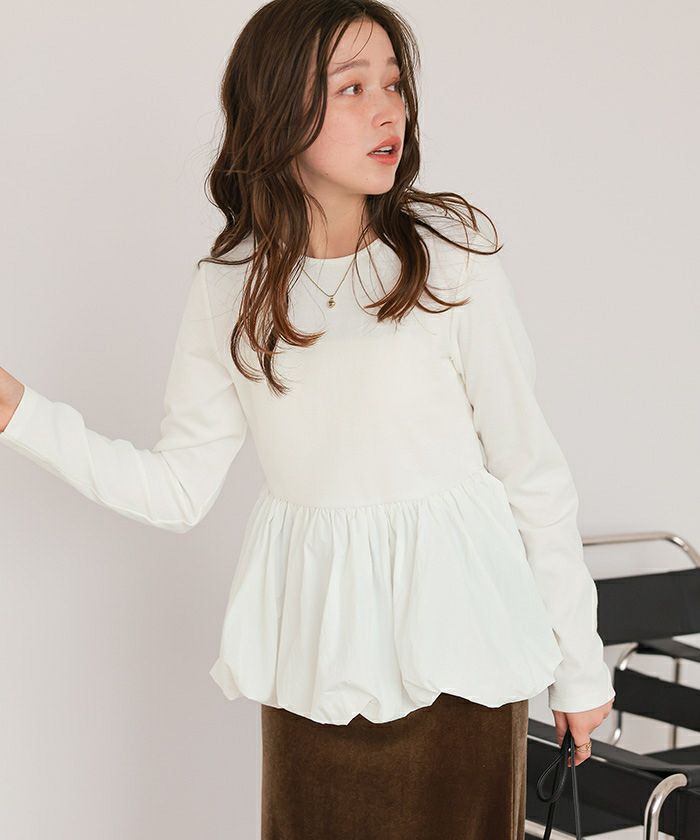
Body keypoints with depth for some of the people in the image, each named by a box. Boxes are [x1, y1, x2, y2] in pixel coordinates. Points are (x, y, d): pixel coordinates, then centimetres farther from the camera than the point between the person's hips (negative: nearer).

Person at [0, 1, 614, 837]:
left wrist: (580, 665, -1)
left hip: (454, 642, -2)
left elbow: (531, 468, -5)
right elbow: (178, 488, 1)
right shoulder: (230, 286, 0)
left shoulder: (450, 251, -8)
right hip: (314, 648, 3)